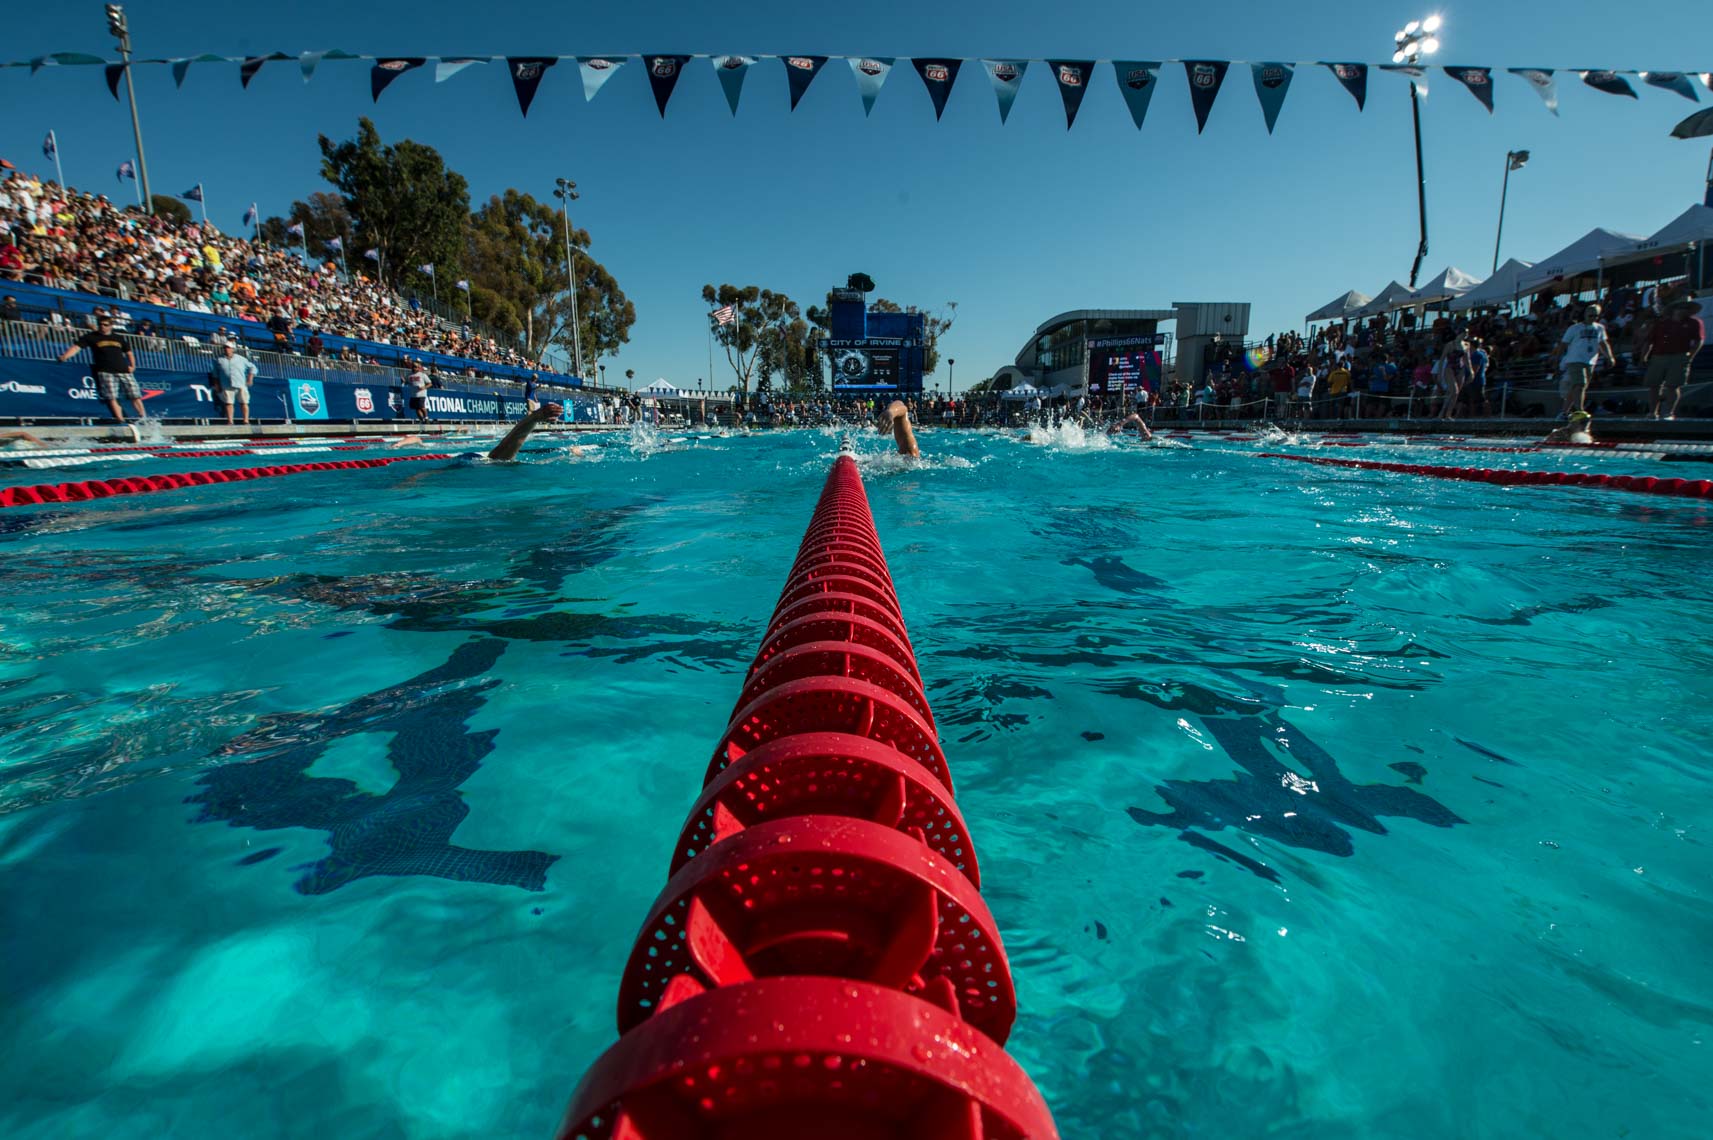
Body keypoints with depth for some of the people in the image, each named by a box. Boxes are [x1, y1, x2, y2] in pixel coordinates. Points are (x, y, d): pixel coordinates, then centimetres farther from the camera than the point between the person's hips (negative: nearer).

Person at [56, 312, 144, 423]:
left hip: (124, 371, 2)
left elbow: (129, 352, 23)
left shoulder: (118, 338, 15)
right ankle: (121, 421, -14)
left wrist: (133, 366, 9)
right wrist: (64, 356, -19)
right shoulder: (91, 337, 6)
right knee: (111, 397, -11)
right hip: (105, 372, -2)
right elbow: (77, 346, -4)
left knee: (135, 395, -2)